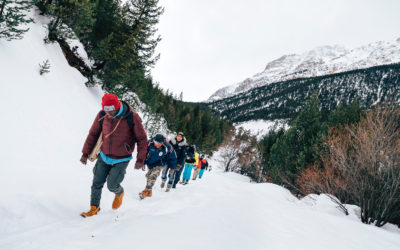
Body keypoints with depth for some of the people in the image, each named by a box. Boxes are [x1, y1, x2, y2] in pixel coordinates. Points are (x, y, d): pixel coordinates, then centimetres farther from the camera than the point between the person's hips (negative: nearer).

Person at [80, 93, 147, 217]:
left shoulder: (132, 117, -22)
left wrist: (140, 159, -17)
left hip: (121, 160, -3)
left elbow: (142, 139, -12)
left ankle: (119, 193, 33)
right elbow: (93, 134, 3)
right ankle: (94, 208, 30)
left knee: (112, 185, -3)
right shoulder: (102, 115, -12)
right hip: (104, 156, 4)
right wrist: (85, 153, 2)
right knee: (97, 183, 8)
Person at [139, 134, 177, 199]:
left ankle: (146, 191, -16)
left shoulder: (167, 147, -26)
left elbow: (172, 157, -8)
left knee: (152, 176, -23)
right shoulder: (150, 143, -24)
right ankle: (149, 192, 32)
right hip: (150, 164, 4)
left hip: (159, 165, -4)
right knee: (148, 176, 15)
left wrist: (172, 168, 0)